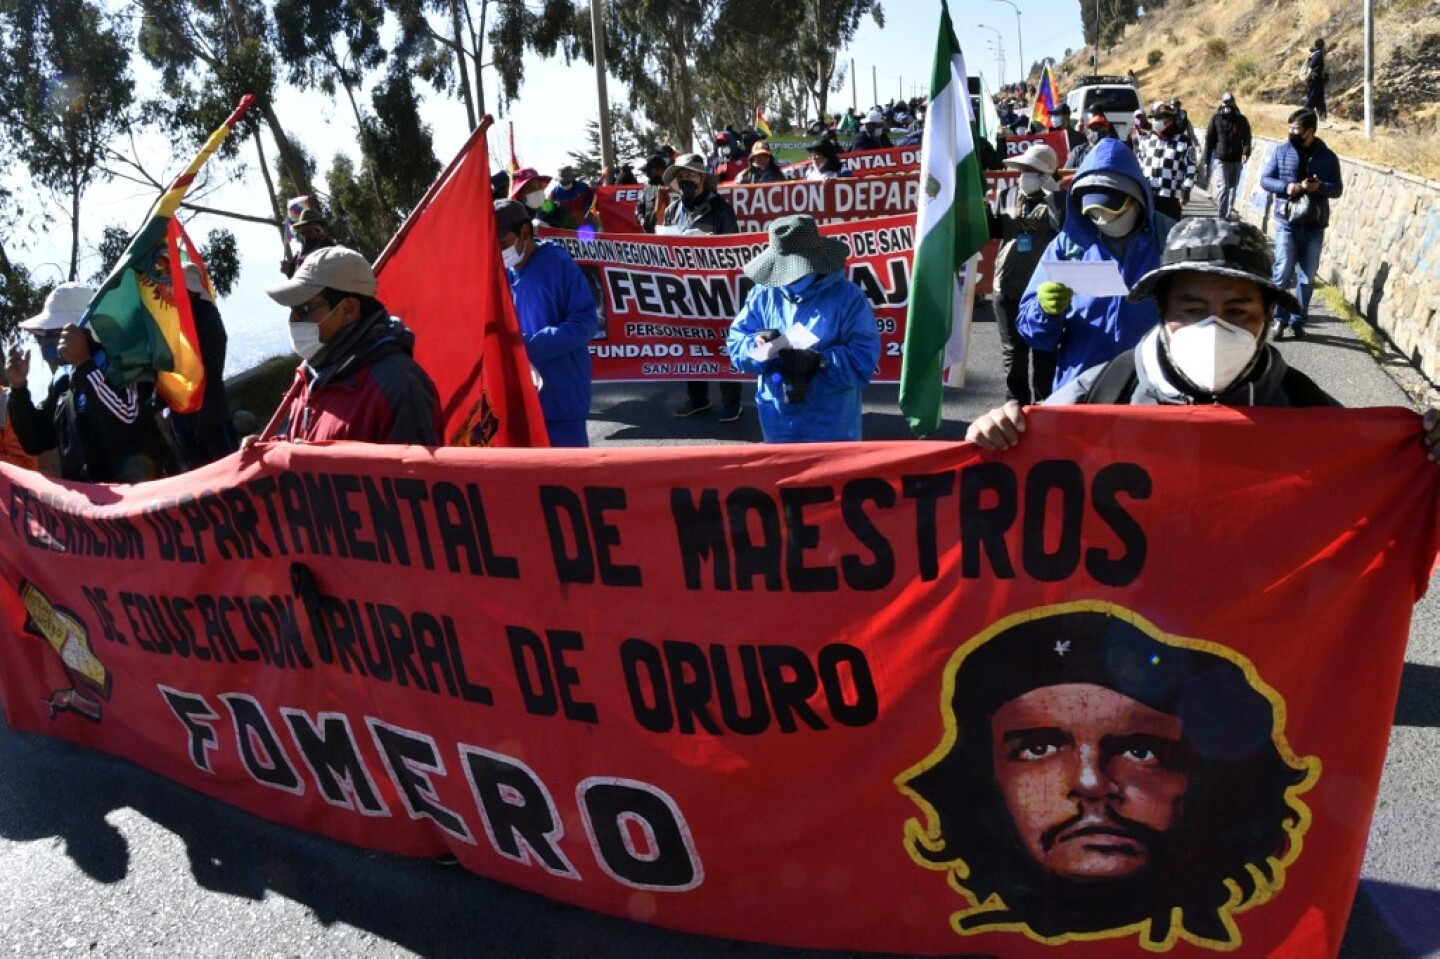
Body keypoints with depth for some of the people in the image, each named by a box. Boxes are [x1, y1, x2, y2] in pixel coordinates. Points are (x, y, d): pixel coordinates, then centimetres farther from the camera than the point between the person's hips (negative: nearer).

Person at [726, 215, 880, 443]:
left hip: (832, 427, -3)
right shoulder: (763, 294, 2)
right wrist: (759, 345, -20)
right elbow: (735, 343, 3)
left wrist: (819, 362, -30)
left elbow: (864, 359, -16)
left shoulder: (848, 297, -10)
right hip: (779, 423, 4)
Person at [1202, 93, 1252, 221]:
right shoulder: (1216, 118, 3)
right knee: (1223, 187, -14)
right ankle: (1222, 217, -12)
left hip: (1236, 160, 3)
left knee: (1232, 189, 9)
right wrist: (1206, 160, -1)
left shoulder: (1241, 120, 7)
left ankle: (1228, 216, 17)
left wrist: (1246, 152, -14)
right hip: (1220, 159, -3)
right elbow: (1209, 140, 3)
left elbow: (1247, 138, 6)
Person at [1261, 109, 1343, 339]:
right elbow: (1265, 180, 3)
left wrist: (1320, 186, -18)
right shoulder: (1281, 151, 2)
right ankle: (1280, 318, 4)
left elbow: (1338, 189, 4)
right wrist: (1286, 187, -16)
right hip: (1287, 223, -1)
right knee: (1283, 272, -8)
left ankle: (1298, 321, 15)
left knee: (1307, 277, 6)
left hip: (1314, 226, 1)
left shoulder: (1328, 157, 3)